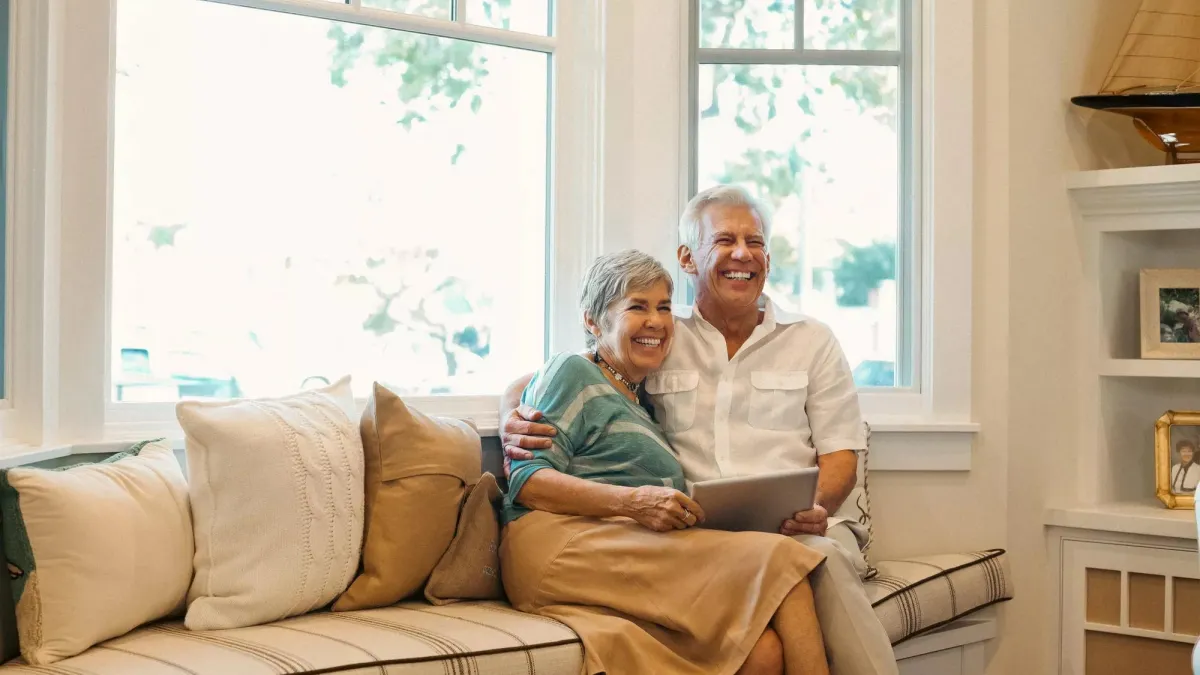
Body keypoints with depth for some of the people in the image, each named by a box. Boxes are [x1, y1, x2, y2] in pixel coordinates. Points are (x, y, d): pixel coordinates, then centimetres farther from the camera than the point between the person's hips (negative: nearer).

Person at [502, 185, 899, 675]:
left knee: (824, 556, -35)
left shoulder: (812, 340, 19)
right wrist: (513, 420, -7)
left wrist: (815, 507, -12)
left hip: (794, 527, 3)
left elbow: (840, 456, 12)